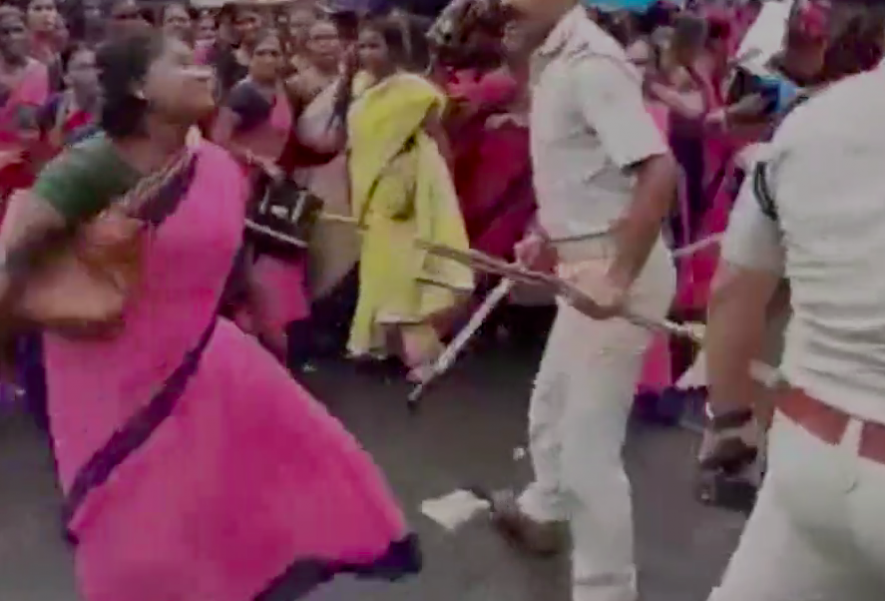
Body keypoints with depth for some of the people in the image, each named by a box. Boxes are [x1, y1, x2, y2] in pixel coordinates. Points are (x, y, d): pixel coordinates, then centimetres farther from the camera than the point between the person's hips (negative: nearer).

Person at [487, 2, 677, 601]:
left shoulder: (591, 62, -20)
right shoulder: (555, 59, 9)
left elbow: (659, 173, -29)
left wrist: (619, 280, -31)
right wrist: (548, 236, 12)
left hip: (617, 269, -10)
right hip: (588, 265, 10)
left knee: (588, 445, -3)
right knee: (551, 410, 29)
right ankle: (542, 511, 54)